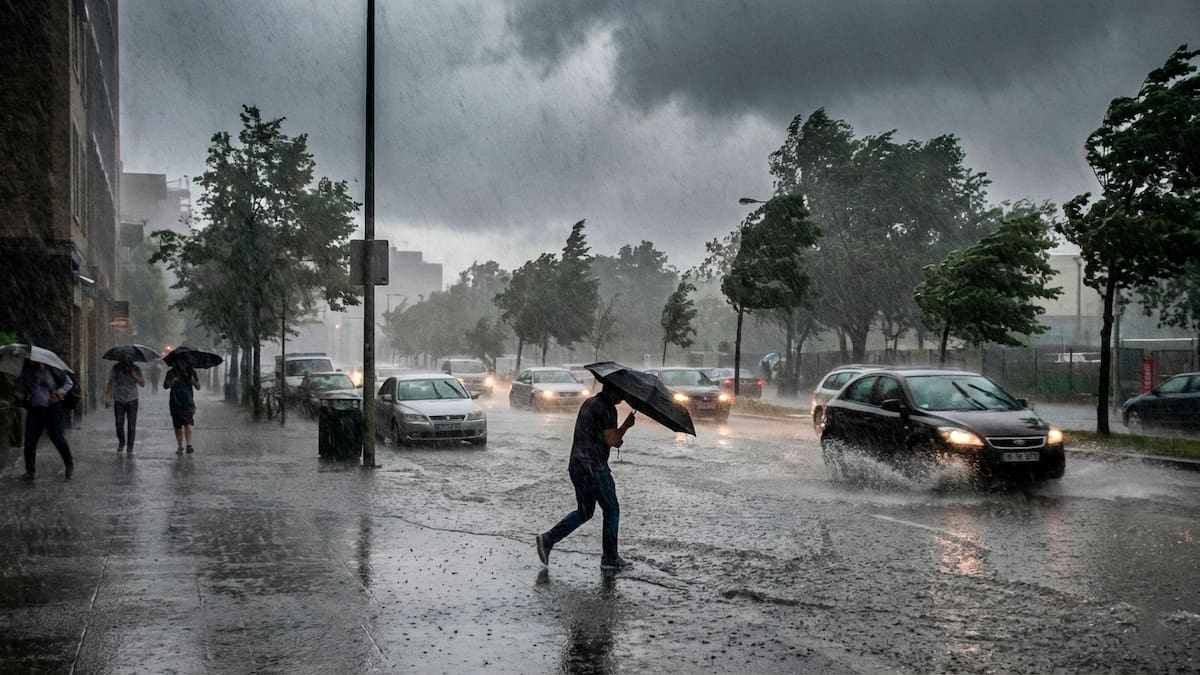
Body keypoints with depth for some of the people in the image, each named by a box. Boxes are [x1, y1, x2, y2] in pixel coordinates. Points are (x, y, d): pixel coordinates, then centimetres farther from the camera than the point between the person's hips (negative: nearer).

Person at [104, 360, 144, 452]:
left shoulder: (135, 369, -1)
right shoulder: (115, 369, -1)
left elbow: (142, 384, -8)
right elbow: (109, 384, 3)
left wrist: (135, 377, -26)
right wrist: (107, 397, -5)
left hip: (132, 401, 0)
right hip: (119, 401, 0)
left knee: (131, 425, -2)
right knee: (119, 425, 0)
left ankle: (130, 446, 8)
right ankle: (121, 442, 26)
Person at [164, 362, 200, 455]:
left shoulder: (191, 372, 7)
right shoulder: (171, 373, 6)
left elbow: (198, 387, 6)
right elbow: (165, 386, -1)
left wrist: (193, 380, -14)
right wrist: (172, 381, -20)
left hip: (188, 402, -2)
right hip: (175, 402, 2)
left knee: (188, 423, -17)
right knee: (177, 426, 5)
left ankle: (189, 445, -21)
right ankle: (180, 446, 14)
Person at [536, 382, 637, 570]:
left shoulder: (589, 403, 16)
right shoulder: (606, 407, -14)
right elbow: (611, 440, -16)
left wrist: (616, 439, 11)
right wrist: (626, 424, -1)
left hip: (577, 466, 9)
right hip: (594, 468, -9)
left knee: (584, 512, 18)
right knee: (612, 511, 6)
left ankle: (548, 539, 7)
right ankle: (610, 558, 12)